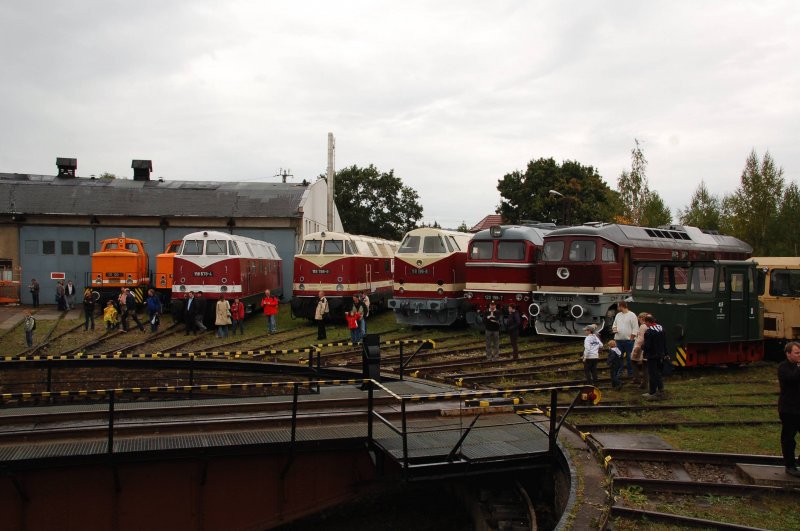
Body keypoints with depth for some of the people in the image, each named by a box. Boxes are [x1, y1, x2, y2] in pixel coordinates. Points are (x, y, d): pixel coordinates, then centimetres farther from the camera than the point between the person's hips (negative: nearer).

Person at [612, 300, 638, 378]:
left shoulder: (632, 315, -6)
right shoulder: (618, 315, 14)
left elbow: (635, 328, -9)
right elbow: (614, 324, 24)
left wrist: (631, 338, -14)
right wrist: (614, 328, 0)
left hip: (628, 340, -6)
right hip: (619, 339, 6)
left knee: (629, 357, 0)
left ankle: (630, 373, 8)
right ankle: (620, 372, 14)